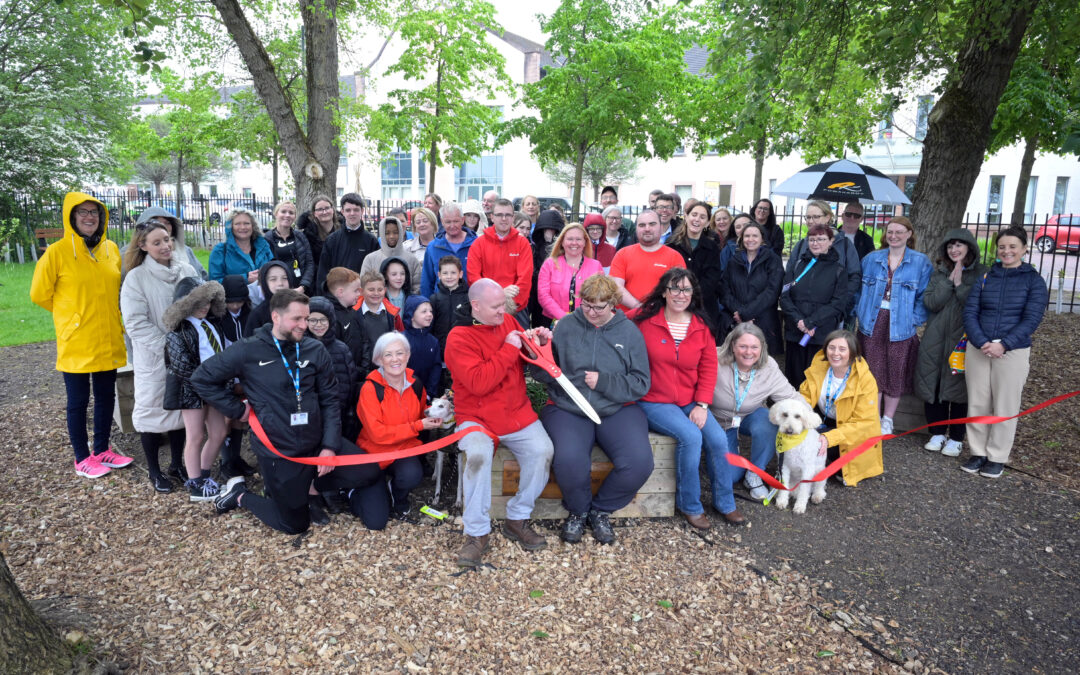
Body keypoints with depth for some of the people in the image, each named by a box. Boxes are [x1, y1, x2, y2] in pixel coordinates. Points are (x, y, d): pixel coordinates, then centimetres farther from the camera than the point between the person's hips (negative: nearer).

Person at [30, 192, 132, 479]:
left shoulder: (111, 250, 4)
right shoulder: (57, 253, -11)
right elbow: (39, 294, -3)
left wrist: (108, 316, 13)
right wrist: (71, 314, 5)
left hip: (109, 341, 5)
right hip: (76, 343, -5)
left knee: (106, 396, 14)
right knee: (78, 401, 7)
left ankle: (102, 450, 30)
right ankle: (82, 459, 20)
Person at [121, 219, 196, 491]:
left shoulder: (187, 271, 1)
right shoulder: (136, 277, -9)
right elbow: (136, 323, -13)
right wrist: (165, 347, -17)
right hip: (152, 358, -3)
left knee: (181, 407, 13)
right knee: (152, 409, 6)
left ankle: (177, 464, 29)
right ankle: (154, 471, 22)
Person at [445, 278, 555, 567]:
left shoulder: (509, 322, 9)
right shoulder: (459, 338, -9)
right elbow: (478, 383, -23)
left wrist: (539, 343, 0)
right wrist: (509, 349, -19)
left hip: (517, 413, 4)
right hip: (476, 417, -4)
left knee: (542, 451, -21)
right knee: (478, 455, -33)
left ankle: (517, 519, 0)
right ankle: (477, 533, -13)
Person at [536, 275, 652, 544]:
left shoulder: (629, 332, 6)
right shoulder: (565, 326, 5)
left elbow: (640, 383, 2)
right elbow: (543, 375, 5)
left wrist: (603, 381, -11)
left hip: (617, 410, 1)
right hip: (567, 409, -1)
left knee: (640, 462, -23)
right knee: (569, 461, -30)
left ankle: (601, 510, 7)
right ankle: (577, 511, 5)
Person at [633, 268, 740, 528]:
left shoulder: (701, 327, 5)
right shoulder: (645, 321, -7)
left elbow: (708, 368, 5)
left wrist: (701, 405, -4)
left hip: (690, 402, 4)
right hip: (654, 402, -4)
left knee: (718, 439, -14)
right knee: (691, 436, -25)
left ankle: (724, 502, 11)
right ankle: (690, 505, -4)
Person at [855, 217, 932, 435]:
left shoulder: (921, 262, 2)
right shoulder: (871, 259, 8)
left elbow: (924, 296, 1)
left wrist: (914, 320, -9)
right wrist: (861, 313, 1)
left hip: (901, 326, -1)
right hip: (872, 323, 2)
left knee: (896, 374, 6)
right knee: (873, 371, 5)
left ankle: (887, 420, 20)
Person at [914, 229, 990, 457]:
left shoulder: (982, 273, 0)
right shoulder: (939, 273, 9)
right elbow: (930, 303, -4)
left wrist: (960, 285, -14)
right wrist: (949, 281, -11)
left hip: (963, 341, -3)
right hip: (935, 340, 3)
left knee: (958, 388, 3)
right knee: (932, 385, 6)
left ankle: (956, 438, 17)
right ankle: (938, 433, 21)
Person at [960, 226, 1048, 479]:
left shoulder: (1034, 280, 1)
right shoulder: (985, 278, 7)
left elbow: (1032, 319, -7)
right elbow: (970, 312, 1)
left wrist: (1003, 344, -18)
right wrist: (982, 343, -13)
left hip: (1013, 351, -2)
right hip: (978, 350, 3)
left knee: (1005, 407, 4)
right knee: (977, 403, 7)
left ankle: (997, 457, 16)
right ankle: (978, 452, 20)